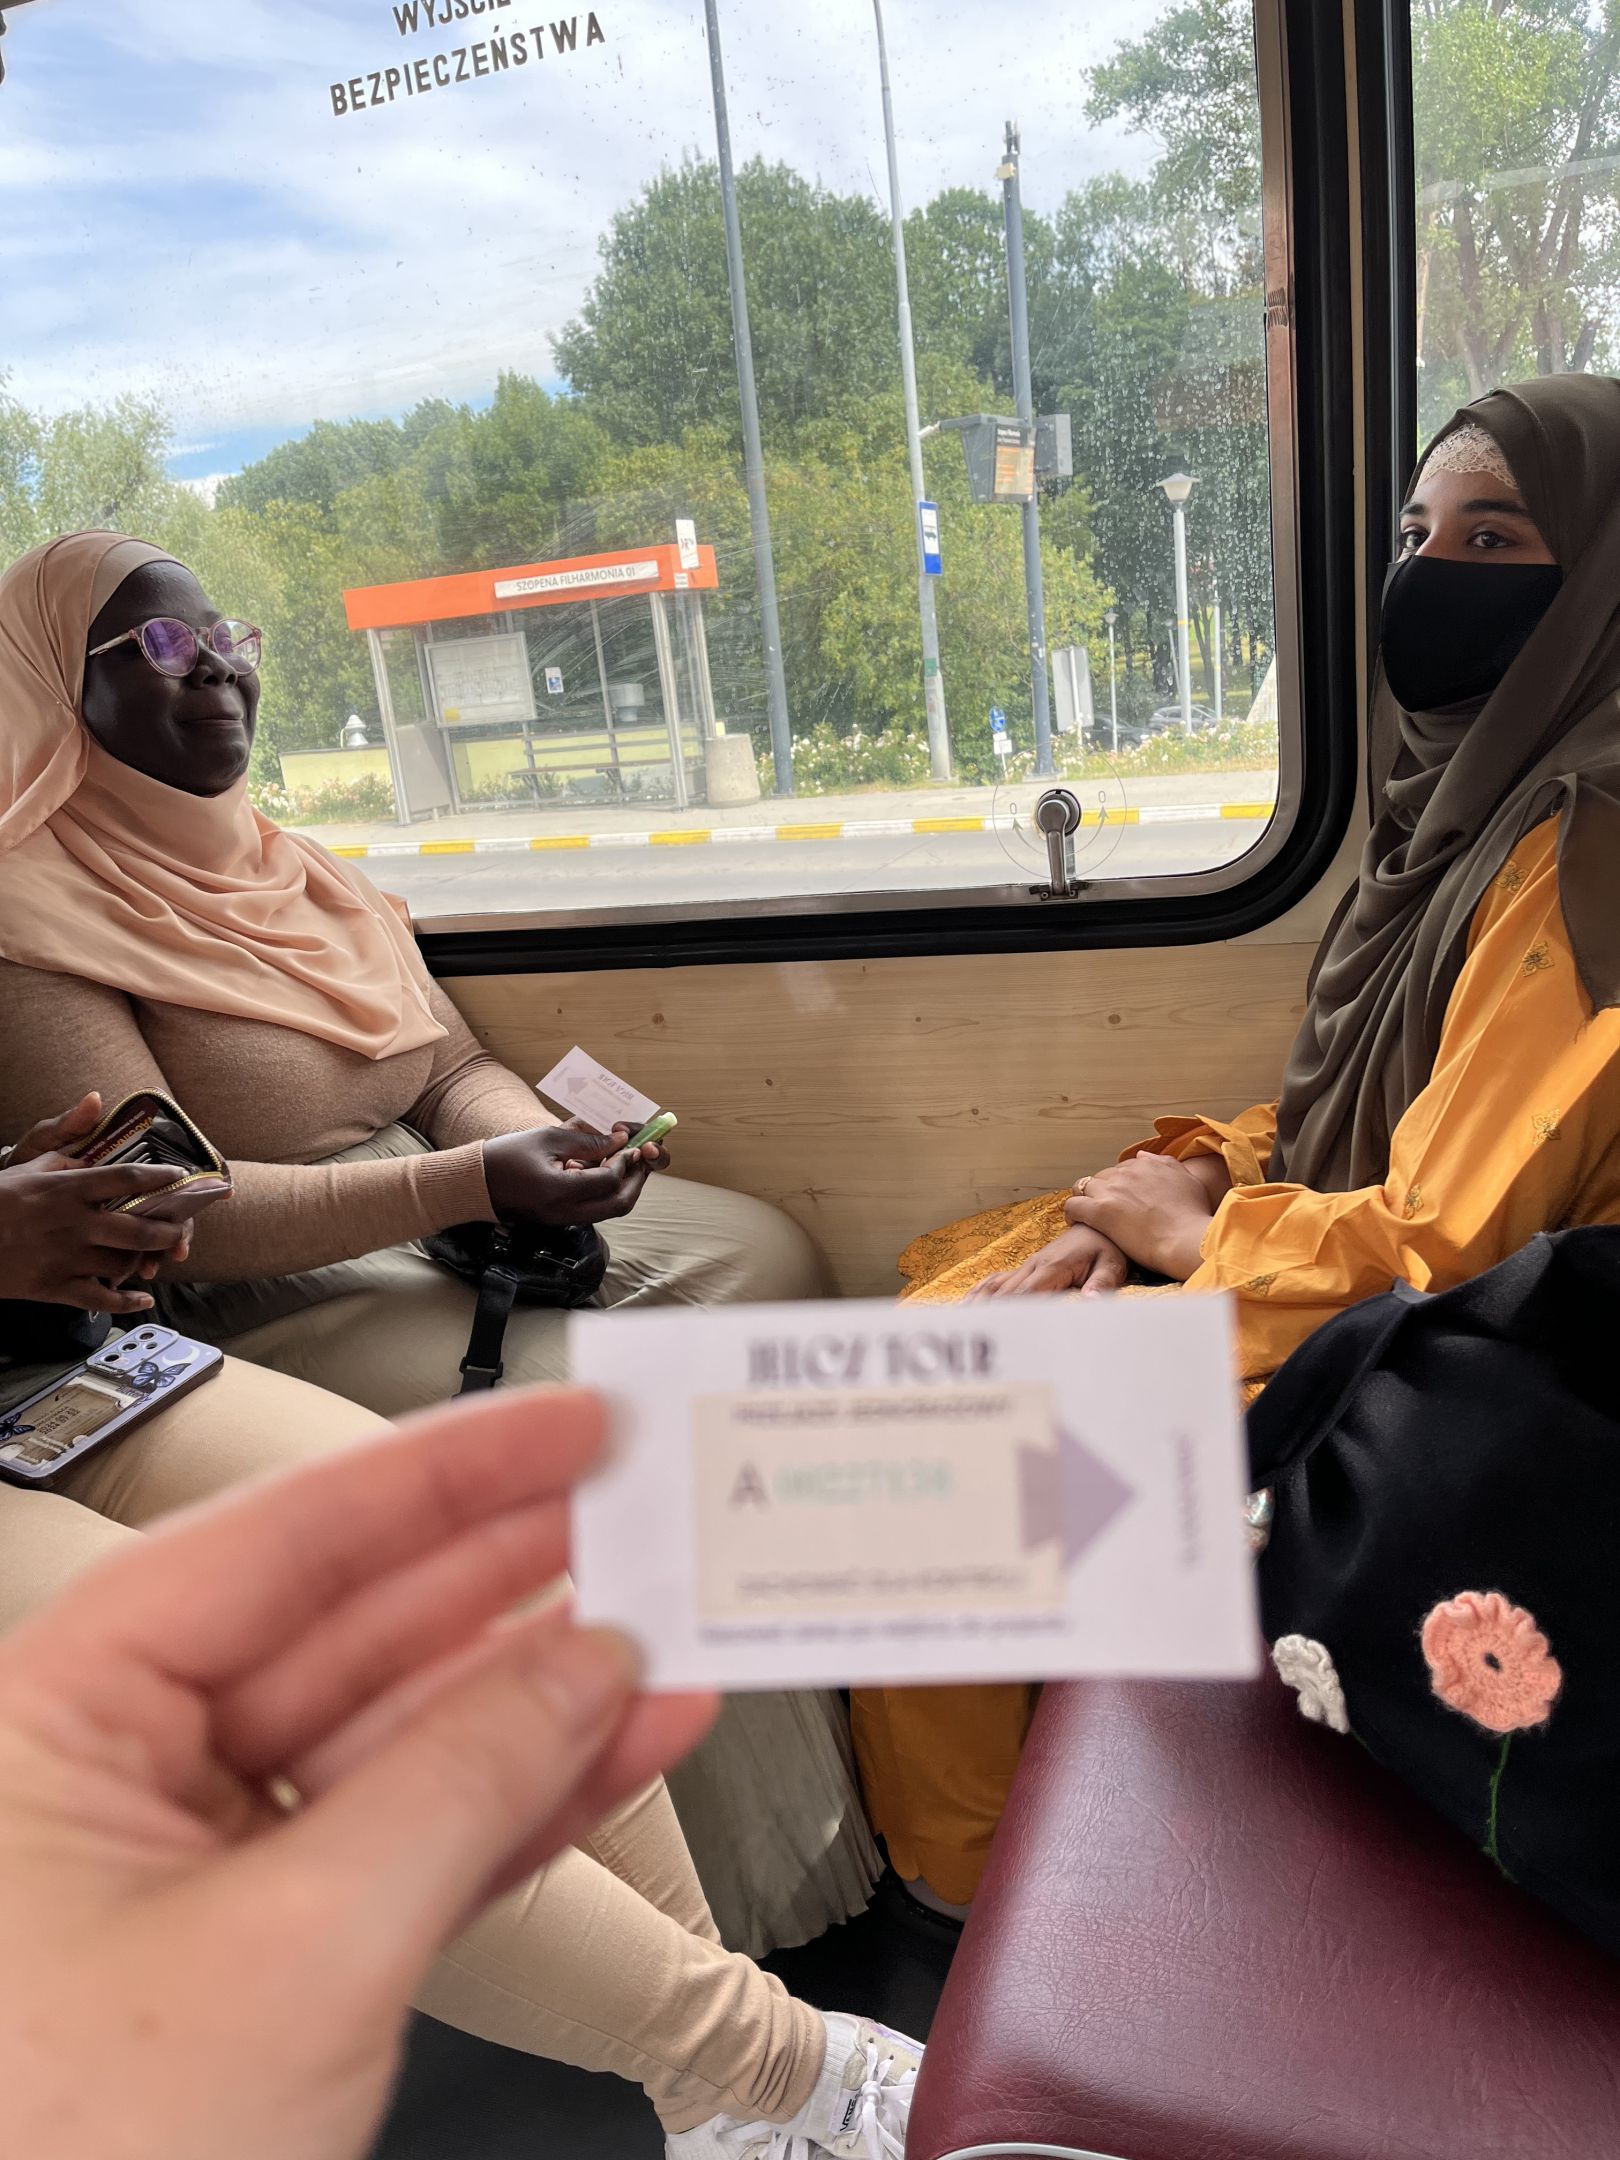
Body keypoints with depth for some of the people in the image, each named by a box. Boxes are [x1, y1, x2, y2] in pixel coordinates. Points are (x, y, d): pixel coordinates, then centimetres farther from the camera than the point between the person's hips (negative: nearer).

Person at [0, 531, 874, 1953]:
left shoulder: (293, 868, 14)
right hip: (260, 1316, -8)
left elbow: (456, 1068, 14)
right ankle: (765, 1897, -4)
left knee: (758, 1253, -5)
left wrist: (540, 1147, -10)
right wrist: (469, 1186, -27)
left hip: (455, 1229, 8)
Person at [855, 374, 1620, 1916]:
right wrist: (1184, 1180, -4)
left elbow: (1436, 1247, -27)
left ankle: (961, 1873, 22)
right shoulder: (1474, 799, 6)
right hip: (1327, 1258, 9)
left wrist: (1187, 1229, -11)